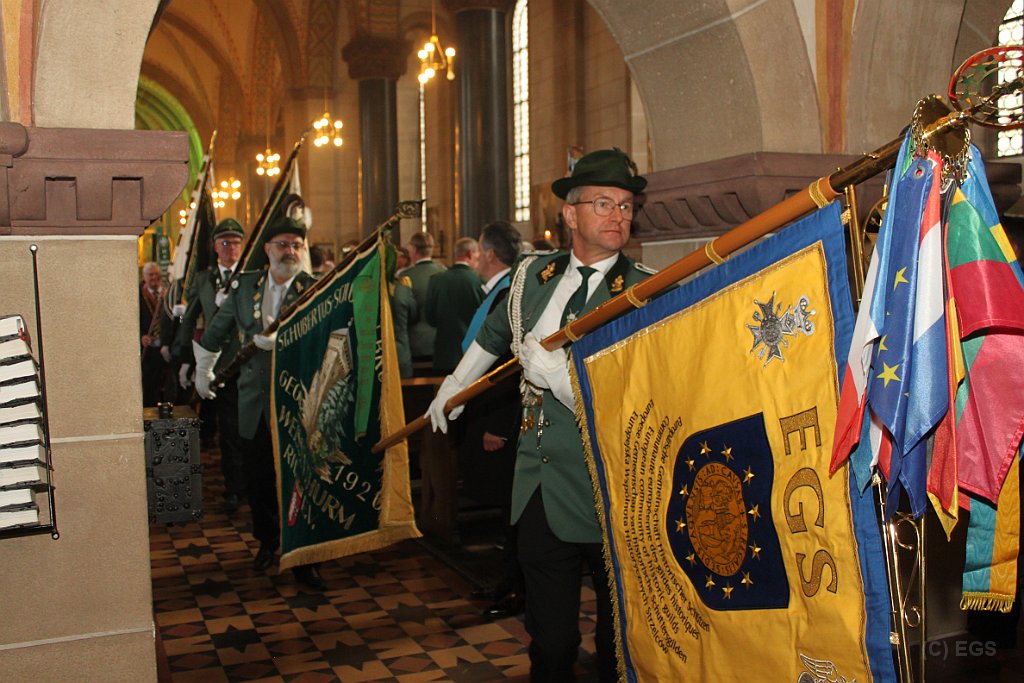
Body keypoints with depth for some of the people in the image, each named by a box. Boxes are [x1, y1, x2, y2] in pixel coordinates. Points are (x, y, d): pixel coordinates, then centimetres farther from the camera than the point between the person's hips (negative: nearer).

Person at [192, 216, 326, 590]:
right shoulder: (244, 285, 8)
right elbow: (216, 331, 21)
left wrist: (279, 340, -32)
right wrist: (203, 373, 29)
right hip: (254, 401, 4)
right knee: (258, 479, 14)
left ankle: (303, 559, 11)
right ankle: (267, 541, 37)